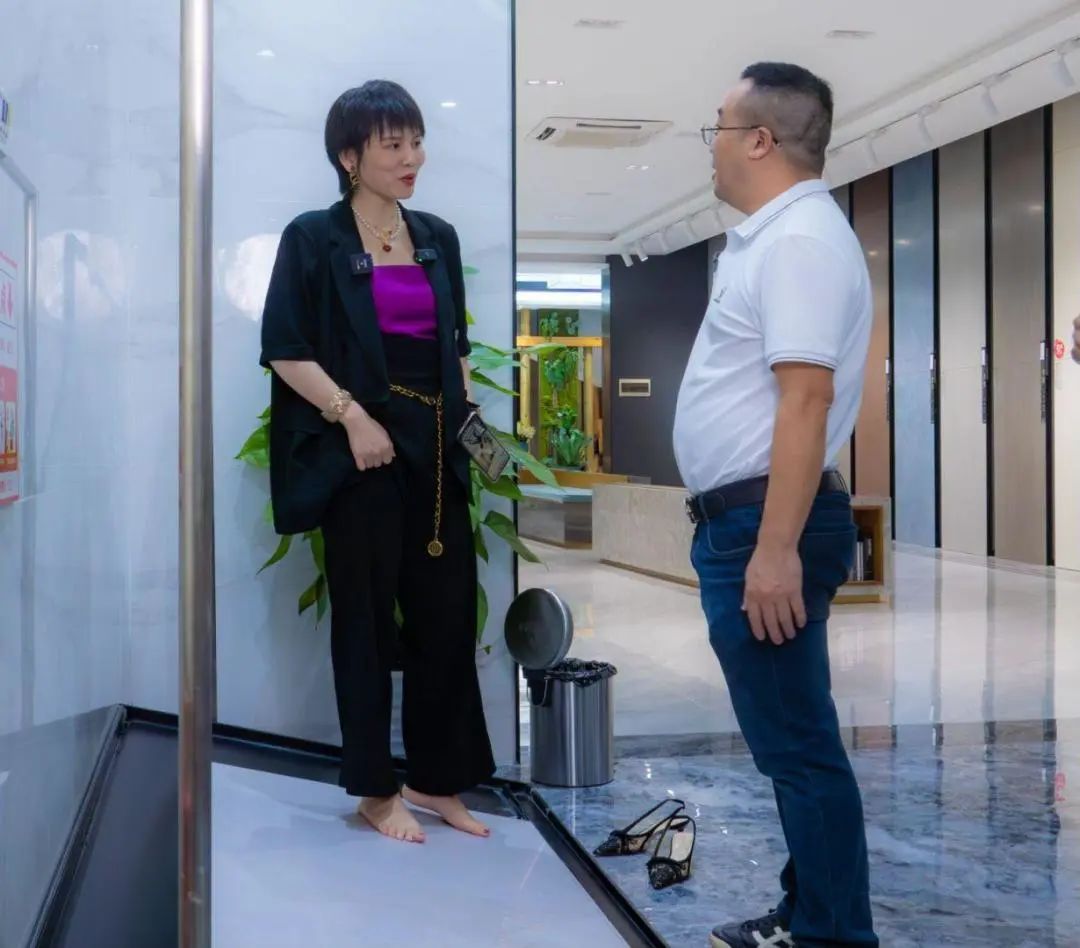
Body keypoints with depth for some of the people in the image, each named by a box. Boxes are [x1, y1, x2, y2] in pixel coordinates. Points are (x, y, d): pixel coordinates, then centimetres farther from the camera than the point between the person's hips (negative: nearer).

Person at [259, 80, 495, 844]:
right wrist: (352, 416, -16)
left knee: (447, 615, 6)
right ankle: (375, 788, 16)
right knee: (367, 620, 3)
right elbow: (285, 350, -7)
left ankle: (437, 778, 19)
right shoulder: (314, 237, -2)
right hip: (361, 453, -5)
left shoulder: (438, 239, 14)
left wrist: (468, 415, 5)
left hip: (435, 452, 5)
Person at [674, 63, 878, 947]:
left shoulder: (799, 239, -15)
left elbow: (806, 400, -24)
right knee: (790, 739, 17)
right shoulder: (772, 237, 18)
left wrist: (776, 547, -28)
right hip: (746, 521, 11)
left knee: (799, 744, -4)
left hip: (767, 525, -11)